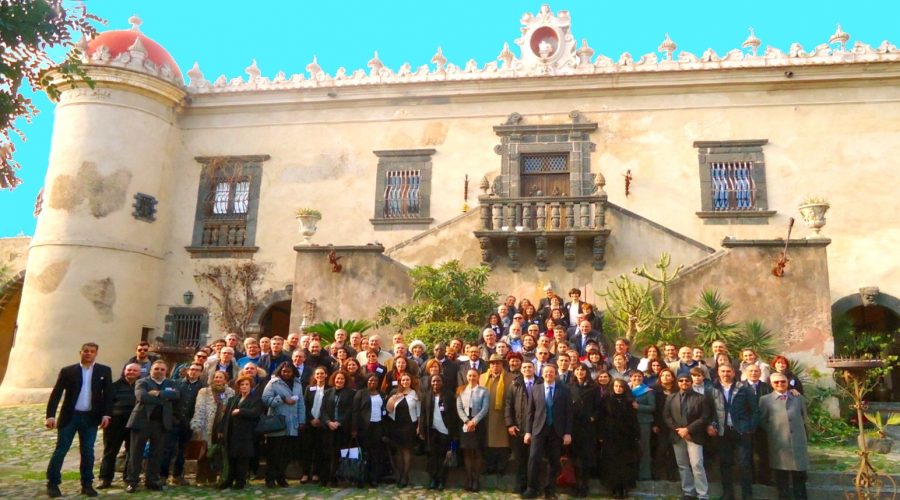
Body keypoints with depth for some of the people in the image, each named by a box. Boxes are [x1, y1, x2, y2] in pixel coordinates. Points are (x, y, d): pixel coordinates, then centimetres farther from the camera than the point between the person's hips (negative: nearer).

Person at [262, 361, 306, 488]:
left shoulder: (297, 384, 11)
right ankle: (270, 478, 15)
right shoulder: (273, 383, -4)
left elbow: (301, 404, 9)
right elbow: (266, 398, -16)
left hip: (292, 426, 4)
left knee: (288, 453, 9)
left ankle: (280, 476, 23)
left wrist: (301, 421, 4)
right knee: (274, 452, 4)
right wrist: (283, 399, -17)